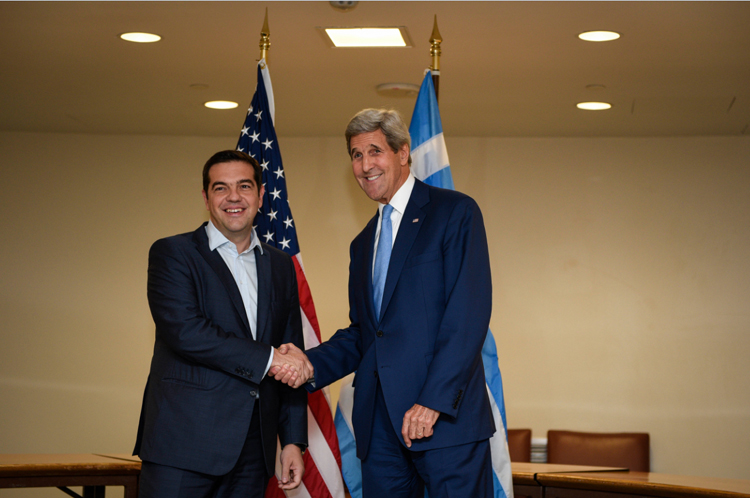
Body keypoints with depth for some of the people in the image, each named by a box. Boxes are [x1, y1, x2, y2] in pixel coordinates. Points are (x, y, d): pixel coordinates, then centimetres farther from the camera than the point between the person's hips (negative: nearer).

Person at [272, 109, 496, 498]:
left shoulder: (455, 212, -1)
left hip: (446, 414, -6)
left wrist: (434, 401, -17)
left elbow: (469, 315, -10)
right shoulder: (363, 243, 23)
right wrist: (312, 364, 2)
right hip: (379, 422, 6)